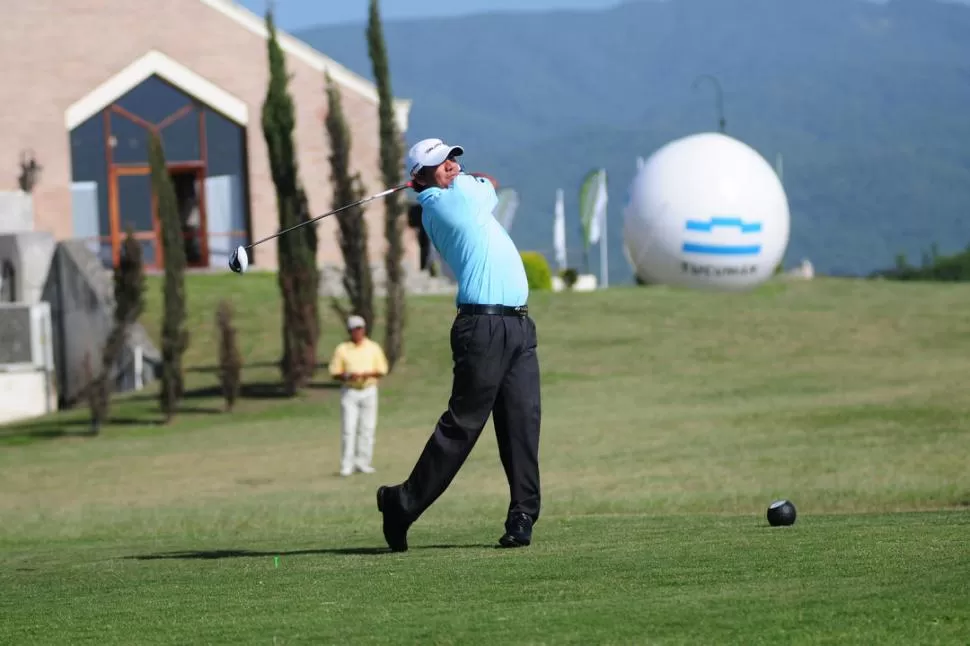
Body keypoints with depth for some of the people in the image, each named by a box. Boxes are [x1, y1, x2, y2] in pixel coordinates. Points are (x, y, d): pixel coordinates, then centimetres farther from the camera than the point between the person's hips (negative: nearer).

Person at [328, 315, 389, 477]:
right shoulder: (342, 349, 3)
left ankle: (363, 462, 8)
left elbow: (382, 371, 5)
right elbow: (335, 372, 2)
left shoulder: (373, 348, 6)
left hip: (369, 391, 1)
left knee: (367, 428, 1)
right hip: (349, 391, -1)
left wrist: (369, 374, -15)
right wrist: (347, 376, -18)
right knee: (348, 429, -7)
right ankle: (347, 465, -6)